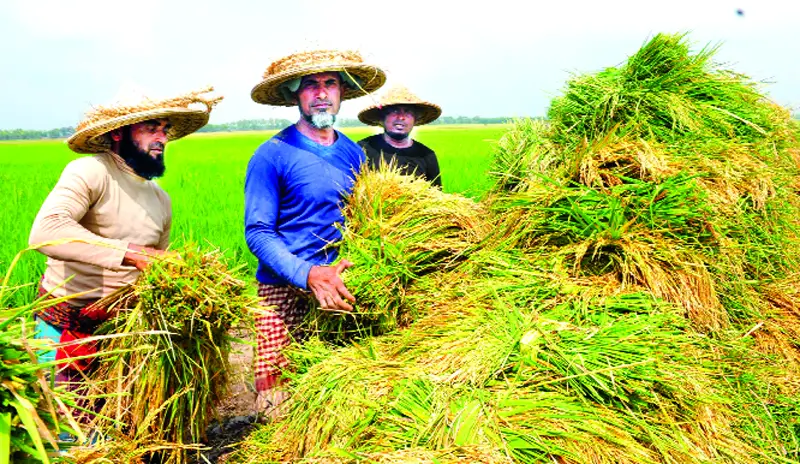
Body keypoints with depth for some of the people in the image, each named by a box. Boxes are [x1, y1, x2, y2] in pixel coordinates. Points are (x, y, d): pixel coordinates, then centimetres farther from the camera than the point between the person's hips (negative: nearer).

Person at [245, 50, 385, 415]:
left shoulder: (354, 153, 11)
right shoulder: (272, 155, -6)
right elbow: (257, 232, -9)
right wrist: (309, 274, -22)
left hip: (343, 291, 4)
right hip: (285, 293, -4)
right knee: (279, 407, -4)